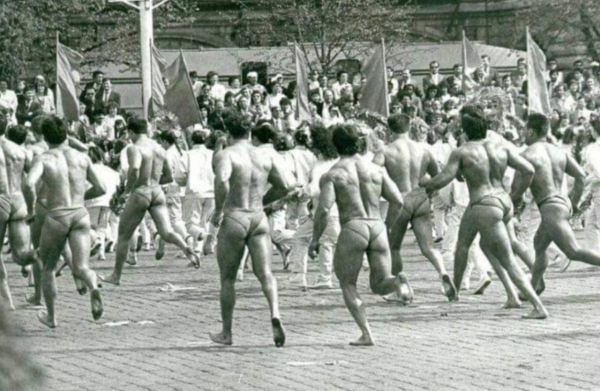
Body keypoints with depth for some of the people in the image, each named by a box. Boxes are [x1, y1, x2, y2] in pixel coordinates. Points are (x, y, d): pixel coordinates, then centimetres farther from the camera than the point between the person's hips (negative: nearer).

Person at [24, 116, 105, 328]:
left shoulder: (43, 159, -4)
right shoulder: (82, 158, 7)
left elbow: (29, 184, -22)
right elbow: (100, 188, 11)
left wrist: (30, 208, -5)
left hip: (56, 217, -2)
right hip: (80, 215, 2)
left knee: (48, 267, 19)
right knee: (80, 267, -4)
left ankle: (51, 316, 30)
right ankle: (93, 287, -39)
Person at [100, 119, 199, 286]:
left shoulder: (134, 148, -9)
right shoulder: (160, 149, 13)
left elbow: (134, 168, -28)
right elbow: (169, 177, 20)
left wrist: (128, 189, -13)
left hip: (140, 193, -5)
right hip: (158, 192, 5)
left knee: (123, 236, 9)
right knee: (167, 233, -5)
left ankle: (116, 276, 16)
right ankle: (187, 249, -35)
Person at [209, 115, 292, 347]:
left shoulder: (224, 155, -6)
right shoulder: (266, 156, 8)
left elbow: (222, 181, -26)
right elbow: (286, 186, 6)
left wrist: (218, 210, -13)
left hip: (233, 218, -3)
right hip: (259, 219, 3)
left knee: (227, 278, 10)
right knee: (265, 273, -2)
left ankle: (226, 332, 17)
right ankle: (275, 314, -29)